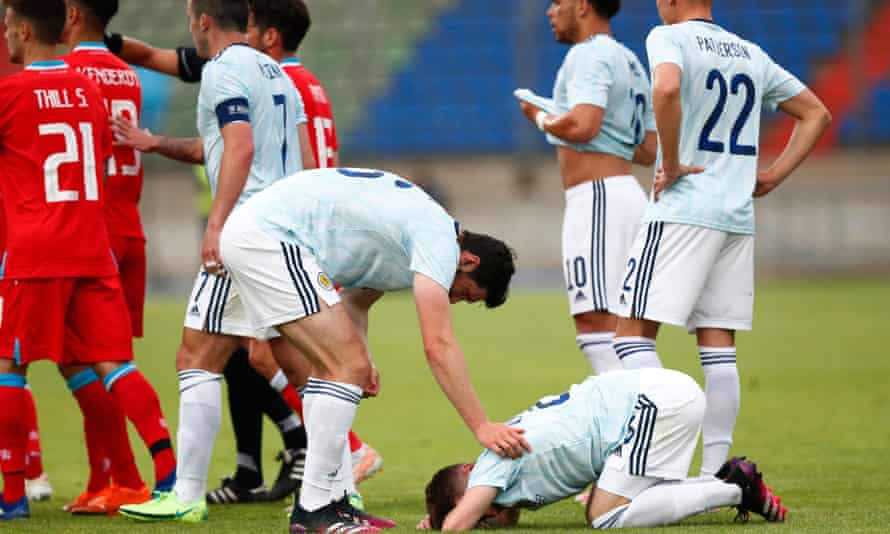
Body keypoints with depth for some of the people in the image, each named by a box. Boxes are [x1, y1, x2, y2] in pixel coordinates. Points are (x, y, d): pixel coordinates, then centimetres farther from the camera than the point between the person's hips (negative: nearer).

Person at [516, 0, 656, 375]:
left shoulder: (589, 55, -8)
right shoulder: (630, 63, 22)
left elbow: (583, 126, -23)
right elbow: (648, 152, 22)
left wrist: (538, 117, -5)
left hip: (598, 196, -10)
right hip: (627, 195, 10)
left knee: (595, 323, -16)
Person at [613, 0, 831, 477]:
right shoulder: (751, 54, 17)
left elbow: (667, 87, -27)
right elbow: (816, 113, 24)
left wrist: (671, 163, -17)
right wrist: (773, 176, 17)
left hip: (683, 210, -7)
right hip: (739, 218, 7)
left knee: (635, 329, -6)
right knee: (719, 349, 7)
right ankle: (715, 472, 3)